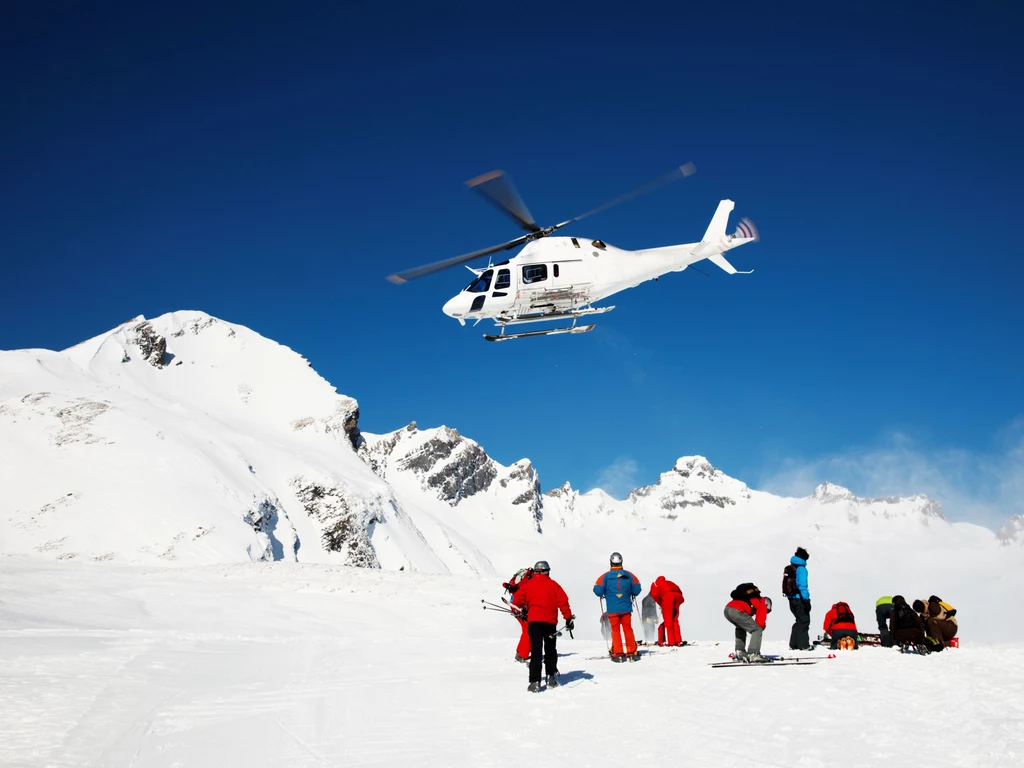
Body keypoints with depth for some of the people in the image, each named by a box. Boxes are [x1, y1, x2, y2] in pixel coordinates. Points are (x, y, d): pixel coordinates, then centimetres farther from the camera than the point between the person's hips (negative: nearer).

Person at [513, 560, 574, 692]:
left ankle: (535, 681, -13)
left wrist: (522, 611, 22)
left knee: (536, 651, -4)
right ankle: (551, 676, 18)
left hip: (533, 621, -1)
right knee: (550, 649, 18)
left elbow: (518, 600, 3)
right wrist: (568, 618, 6)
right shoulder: (553, 585, 6)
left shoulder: (527, 585, 6)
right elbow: (563, 602, 2)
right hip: (550, 622, 1)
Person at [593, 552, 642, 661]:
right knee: (628, 629, 11)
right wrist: (631, 594, 21)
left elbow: (598, 590, -11)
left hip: (612, 609, -2)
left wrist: (603, 594, 11)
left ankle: (618, 653, 3)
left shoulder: (606, 576, -7)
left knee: (615, 630, 8)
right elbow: (636, 589, 0)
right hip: (626, 608, 2)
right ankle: (631, 653, 9)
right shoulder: (628, 575, -1)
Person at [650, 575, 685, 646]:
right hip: (678, 595, 5)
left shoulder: (655, 584, 28)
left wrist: (660, 604, 17)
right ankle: (678, 641, 9)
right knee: (675, 620, 15)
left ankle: (670, 641, -4)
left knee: (668, 621, 2)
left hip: (668, 595, -4)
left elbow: (654, 594, 6)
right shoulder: (669, 583, 40)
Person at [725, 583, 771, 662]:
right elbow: (760, 622, 9)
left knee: (740, 628, 35)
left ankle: (739, 651, 28)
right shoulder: (762, 605, 18)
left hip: (727, 609, 8)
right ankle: (753, 654, -9)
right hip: (737, 611, -8)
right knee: (757, 630, 3)